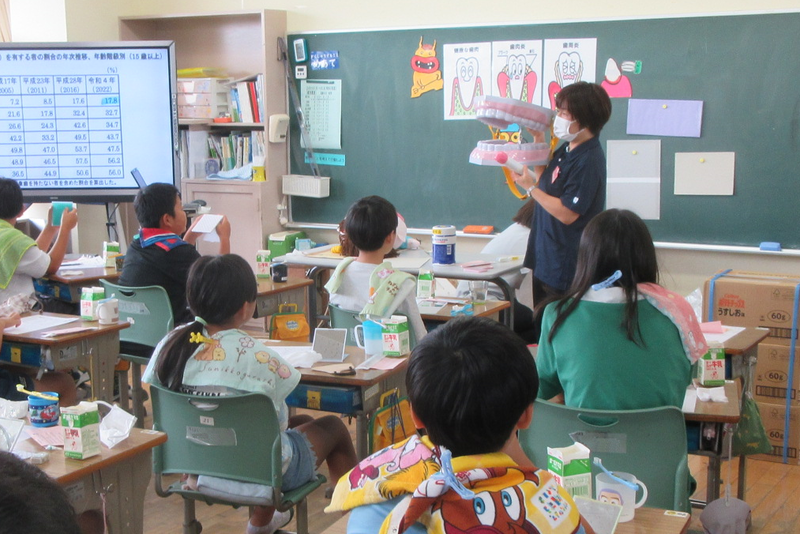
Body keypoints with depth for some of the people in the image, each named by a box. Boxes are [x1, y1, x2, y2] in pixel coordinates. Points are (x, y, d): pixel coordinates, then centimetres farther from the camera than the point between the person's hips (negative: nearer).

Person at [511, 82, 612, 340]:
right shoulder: (566, 150, 9)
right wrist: (539, 142, 12)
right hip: (545, 261, 10)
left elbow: (568, 213, -24)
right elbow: (545, 182, 18)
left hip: (566, 269, -10)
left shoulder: (589, 160, -20)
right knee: (542, 331, 18)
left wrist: (530, 187, -20)